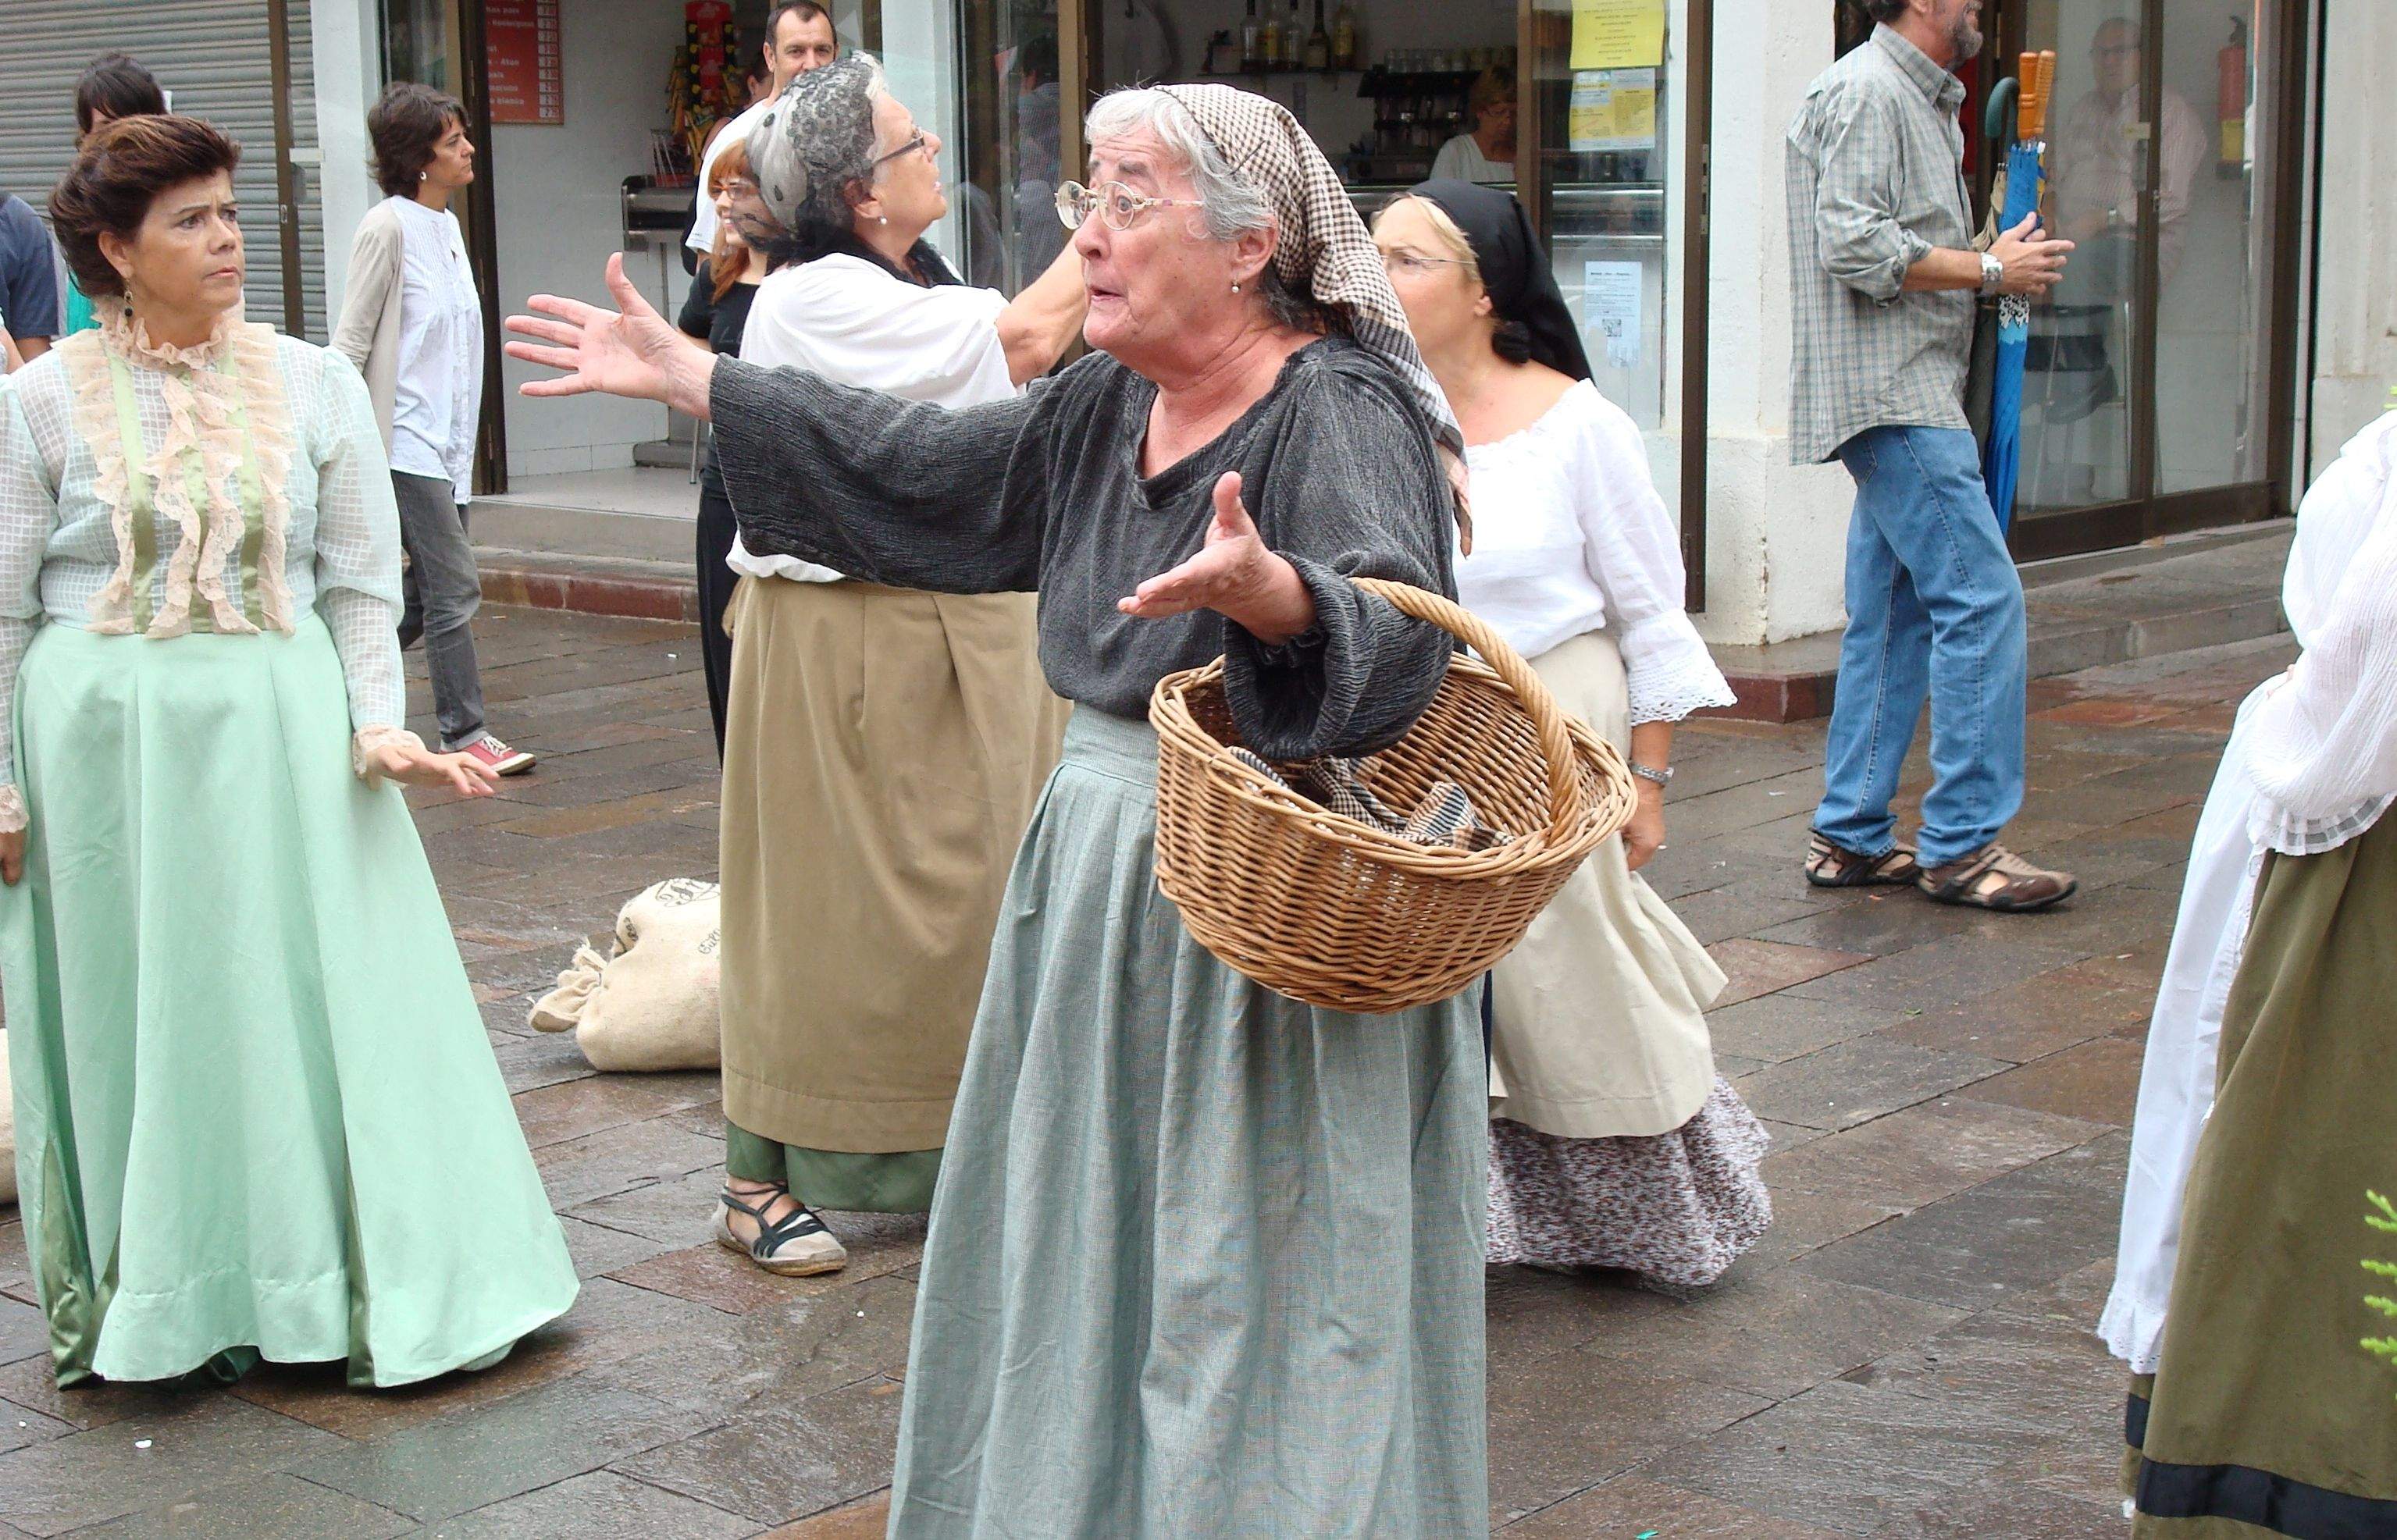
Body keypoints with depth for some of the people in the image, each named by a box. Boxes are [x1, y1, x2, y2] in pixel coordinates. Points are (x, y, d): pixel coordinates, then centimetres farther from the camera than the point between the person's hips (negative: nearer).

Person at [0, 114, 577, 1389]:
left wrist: (379, 727, -7)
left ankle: (324, 1286, 16)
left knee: (316, 999, 3)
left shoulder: (314, 385, 5)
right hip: (105, 744, -1)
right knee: (136, 1022, 5)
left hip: (281, 736, 1)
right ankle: (159, 1308, 19)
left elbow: (362, 585, 6)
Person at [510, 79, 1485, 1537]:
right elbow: (922, 463, 19)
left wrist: (1264, 590, -54)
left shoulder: (1345, 409, -17)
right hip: (1098, 886, 8)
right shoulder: (1104, 405, 8)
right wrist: (685, 374, 22)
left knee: (1262, 1288, 0)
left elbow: (1394, 628, -32)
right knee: (1088, 1255, 17)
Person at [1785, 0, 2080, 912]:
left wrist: (2000, 261, 10)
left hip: (1912, 399, 11)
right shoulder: (1865, 92, -10)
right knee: (1982, 600, -12)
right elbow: (1852, 246, -20)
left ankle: (1851, 836, 16)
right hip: (1890, 396, -11)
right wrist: (1990, 271, -14)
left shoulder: (1924, 100, 21)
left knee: (1892, 617, 11)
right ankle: (1962, 844, -9)